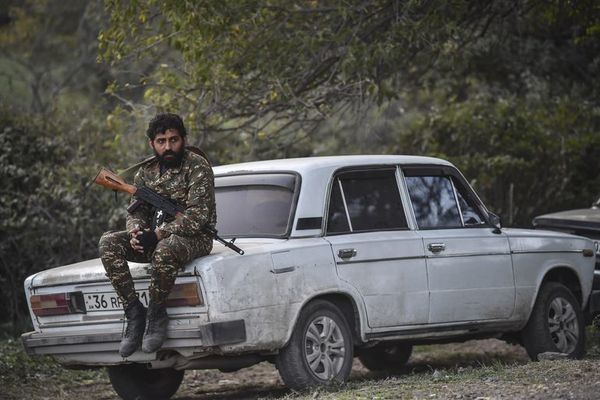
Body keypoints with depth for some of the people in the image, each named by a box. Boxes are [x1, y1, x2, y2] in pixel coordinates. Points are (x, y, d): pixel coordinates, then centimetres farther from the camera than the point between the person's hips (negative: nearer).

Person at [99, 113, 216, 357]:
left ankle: (156, 314, -19)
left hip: (193, 237, -6)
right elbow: (136, 210, 10)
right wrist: (135, 232, -15)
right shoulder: (146, 172, 10)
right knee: (108, 243, -17)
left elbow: (198, 215, -19)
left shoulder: (197, 167, -10)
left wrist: (158, 234, -24)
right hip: (155, 238, 6)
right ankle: (134, 311, -18)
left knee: (165, 251, -41)